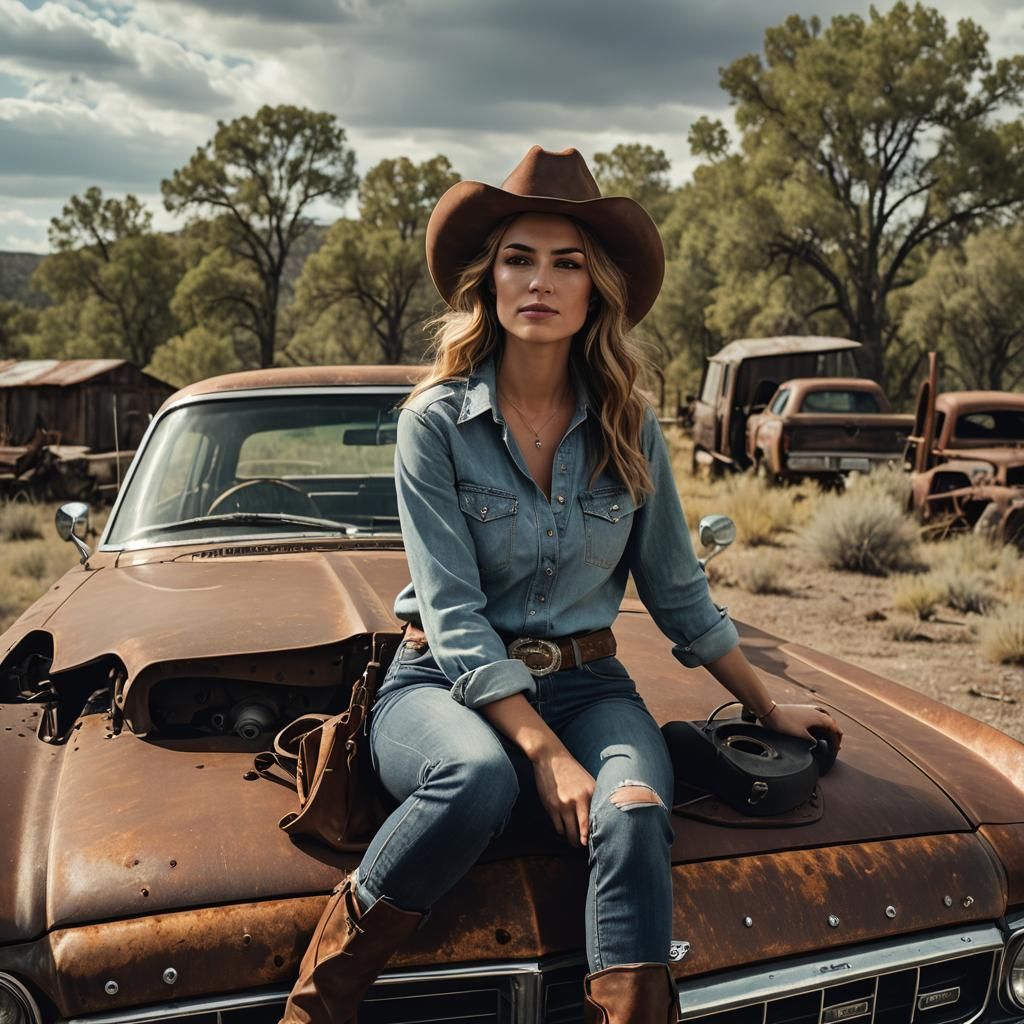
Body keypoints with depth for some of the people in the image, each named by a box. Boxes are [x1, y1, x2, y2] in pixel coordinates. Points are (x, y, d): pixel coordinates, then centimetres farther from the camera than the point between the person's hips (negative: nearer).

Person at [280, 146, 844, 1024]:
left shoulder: (628, 428, 4)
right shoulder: (436, 422, -7)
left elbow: (679, 593, 15)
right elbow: (455, 618, -12)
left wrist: (767, 706, 19)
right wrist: (545, 752, -22)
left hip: (587, 681, 3)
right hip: (448, 684, -3)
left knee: (634, 815, -30)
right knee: (479, 779, -37)